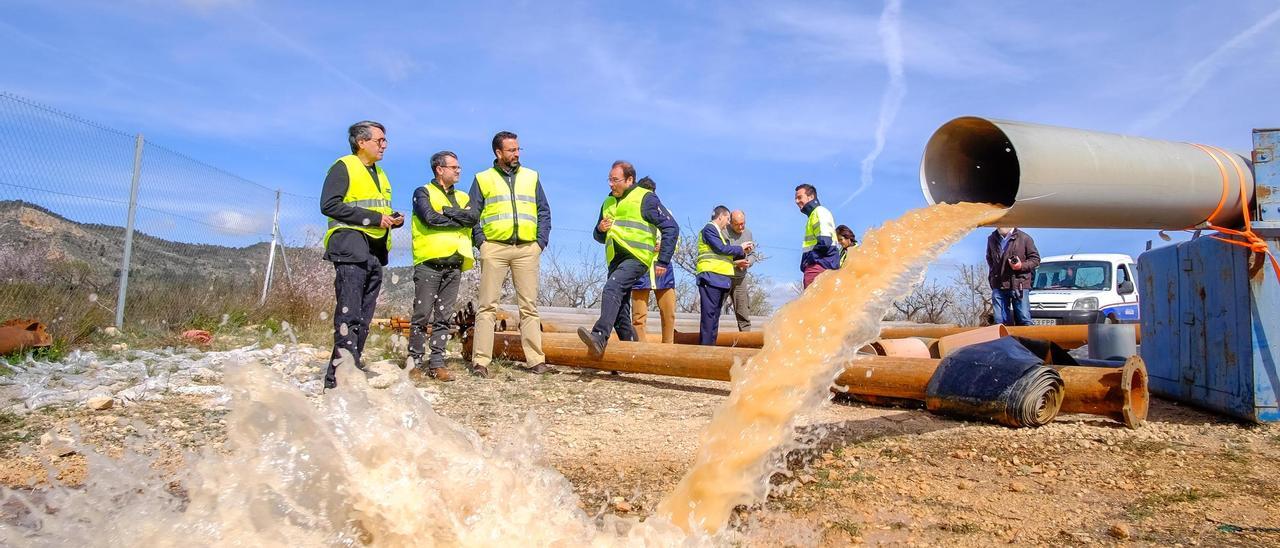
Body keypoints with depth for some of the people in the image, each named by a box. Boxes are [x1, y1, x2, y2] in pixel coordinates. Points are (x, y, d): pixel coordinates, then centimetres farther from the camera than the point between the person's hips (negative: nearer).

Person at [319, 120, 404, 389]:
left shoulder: (380, 173, 23)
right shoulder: (344, 167, -3)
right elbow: (329, 205, -15)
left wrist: (393, 219, 6)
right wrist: (373, 218, -18)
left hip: (376, 252, 9)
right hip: (351, 248, -9)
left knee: (365, 316, 9)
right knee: (348, 314, -14)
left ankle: (354, 366, 16)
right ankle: (340, 374, -16)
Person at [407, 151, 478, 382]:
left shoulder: (462, 197, 21)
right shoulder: (423, 193, 5)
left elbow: (473, 217, 1)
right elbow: (430, 218, -13)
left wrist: (448, 212, -10)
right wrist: (460, 220, -3)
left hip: (454, 264, 5)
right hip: (429, 262, -5)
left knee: (444, 317, 5)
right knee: (422, 315, -4)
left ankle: (437, 363, 9)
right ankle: (415, 361, 4)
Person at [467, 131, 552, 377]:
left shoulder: (531, 177, 16)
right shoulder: (483, 179, 10)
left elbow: (544, 212, 15)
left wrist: (541, 241, 3)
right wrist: (481, 242, -3)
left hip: (527, 249, 2)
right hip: (494, 248, -2)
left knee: (529, 306, 2)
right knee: (488, 306, -3)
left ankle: (536, 360, 3)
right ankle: (480, 361, -2)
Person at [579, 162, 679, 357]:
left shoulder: (646, 199, -3)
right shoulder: (608, 202, 18)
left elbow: (671, 228, -6)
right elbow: (599, 237, 27)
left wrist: (663, 261, -11)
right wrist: (600, 229, 1)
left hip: (637, 257, -8)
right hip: (616, 259, 8)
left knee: (612, 288, -29)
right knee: (620, 307, 7)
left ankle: (600, 336, -41)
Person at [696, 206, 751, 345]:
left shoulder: (720, 232, 25)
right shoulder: (709, 229, -4)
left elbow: (726, 255, 23)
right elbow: (721, 249, -14)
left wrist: (743, 252, 12)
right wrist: (740, 248, -1)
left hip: (721, 279, 10)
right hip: (711, 277, -10)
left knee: (715, 314, 9)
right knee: (709, 313, -13)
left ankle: (711, 344, 11)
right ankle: (705, 345, -15)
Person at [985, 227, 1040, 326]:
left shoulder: (1024, 238, 0)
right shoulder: (992, 239, 12)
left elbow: (1035, 259, 5)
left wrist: (1022, 266, -12)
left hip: (1019, 285, -3)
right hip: (998, 286, 3)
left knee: (1024, 320, -3)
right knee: (999, 321, 1)